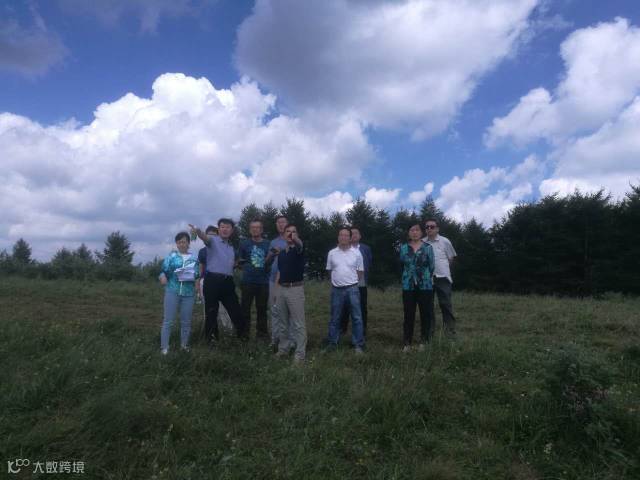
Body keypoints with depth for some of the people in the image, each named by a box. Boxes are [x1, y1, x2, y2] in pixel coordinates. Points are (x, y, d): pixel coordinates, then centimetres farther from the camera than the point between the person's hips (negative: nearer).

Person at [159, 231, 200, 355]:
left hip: (189, 293, 2)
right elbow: (164, 270, 0)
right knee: (168, 320, -1)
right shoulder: (171, 256, 5)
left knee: (186, 321, 10)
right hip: (172, 291, -2)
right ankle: (164, 347, 6)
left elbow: (197, 274, 4)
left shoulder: (194, 258, 9)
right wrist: (162, 275, -21)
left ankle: (184, 345, 24)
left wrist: (192, 275, -17)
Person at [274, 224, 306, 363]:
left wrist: (295, 239, -56)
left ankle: (300, 353, 3)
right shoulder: (281, 252, 13)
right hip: (282, 289, 6)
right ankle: (283, 349, 28)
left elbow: (300, 245, -32)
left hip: (295, 289, -6)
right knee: (283, 322, 15)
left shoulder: (298, 249, -5)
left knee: (298, 323, -2)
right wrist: (276, 290, 13)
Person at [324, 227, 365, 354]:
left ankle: (358, 344, 13)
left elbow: (361, 272, 5)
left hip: (352, 289, -1)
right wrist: (337, 281, 10)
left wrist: (351, 281, 4)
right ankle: (332, 342, 23)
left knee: (356, 317, 3)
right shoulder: (332, 253, 3)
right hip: (336, 289, 2)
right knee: (334, 318, 11)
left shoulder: (356, 253, -1)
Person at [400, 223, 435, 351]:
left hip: (425, 286, 0)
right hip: (408, 286, 0)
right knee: (408, 315, 3)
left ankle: (423, 342, 18)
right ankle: (407, 343, 11)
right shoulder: (403, 247, 4)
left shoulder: (428, 247, 1)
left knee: (425, 314, 4)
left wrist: (425, 277, 10)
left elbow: (432, 266, 6)